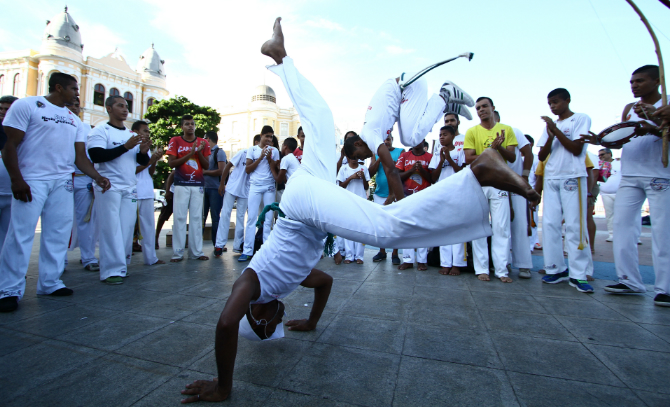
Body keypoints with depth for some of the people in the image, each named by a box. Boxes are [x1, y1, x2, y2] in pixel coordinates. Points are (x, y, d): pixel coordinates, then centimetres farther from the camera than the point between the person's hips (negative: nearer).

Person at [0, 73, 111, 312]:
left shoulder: (74, 120, 17)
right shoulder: (27, 106, 1)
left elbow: (80, 155, 12)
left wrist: (97, 177, -4)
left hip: (63, 182, 6)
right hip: (32, 181, -5)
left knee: (58, 234, 5)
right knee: (21, 233, -5)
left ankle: (50, 283, 14)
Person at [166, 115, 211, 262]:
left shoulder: (203, 143, 10)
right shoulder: (175, 141, 5)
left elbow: (206, 166, 7)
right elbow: (171, 163, -3)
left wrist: (199, 152, -8)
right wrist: (190, 154, -12)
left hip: (198, 185, 2)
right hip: (181, 184, -2)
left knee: (197, 218, 2)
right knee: (179, 217, -3)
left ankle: (197, 251, 6)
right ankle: (177, 253, 2)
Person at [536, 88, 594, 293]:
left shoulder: (581, 119, 5)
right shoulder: (550, 125, 18)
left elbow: (577, 149, -7)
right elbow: (541, 156, 11)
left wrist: (556, 131, -9)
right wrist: (550, 137, -5)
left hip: (573, 177, -5)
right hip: (551, 178, 5)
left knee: (575, 225, -7)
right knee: (549, 224, -1)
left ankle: (578, 274, -2)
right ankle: (556, 269, 7)